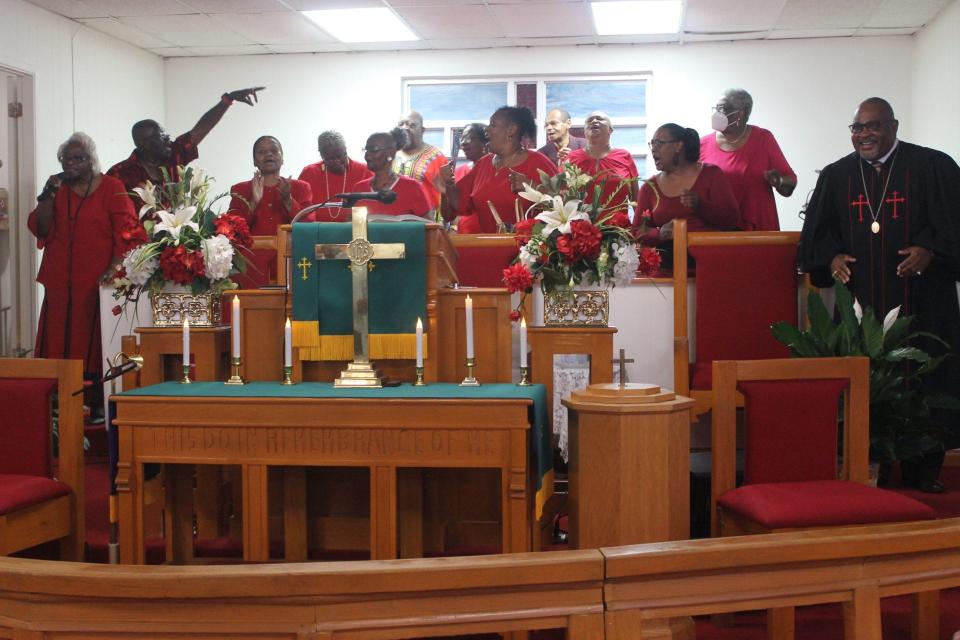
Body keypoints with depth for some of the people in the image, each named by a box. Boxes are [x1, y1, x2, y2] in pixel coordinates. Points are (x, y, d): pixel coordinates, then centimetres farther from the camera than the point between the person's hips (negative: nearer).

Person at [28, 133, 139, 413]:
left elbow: (126, 233, -6)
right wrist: (48, 194, -6)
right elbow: (40, 229, 5)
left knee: (95, 345, -4)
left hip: (98, 284, -4)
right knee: (60, 343, 1)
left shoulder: (112, 188, 0)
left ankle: (97, 403, 1)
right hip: (61, 282, 4)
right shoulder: (57, 188, 14)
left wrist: (115, 270, -16)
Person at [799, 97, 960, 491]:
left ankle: (924, 467, 7)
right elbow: (817, 232, 14)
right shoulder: (835, 176, 12)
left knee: (922, 383, -1)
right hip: (859, 300, 2)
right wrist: (832, 257, -4)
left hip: (919, 301, -2)